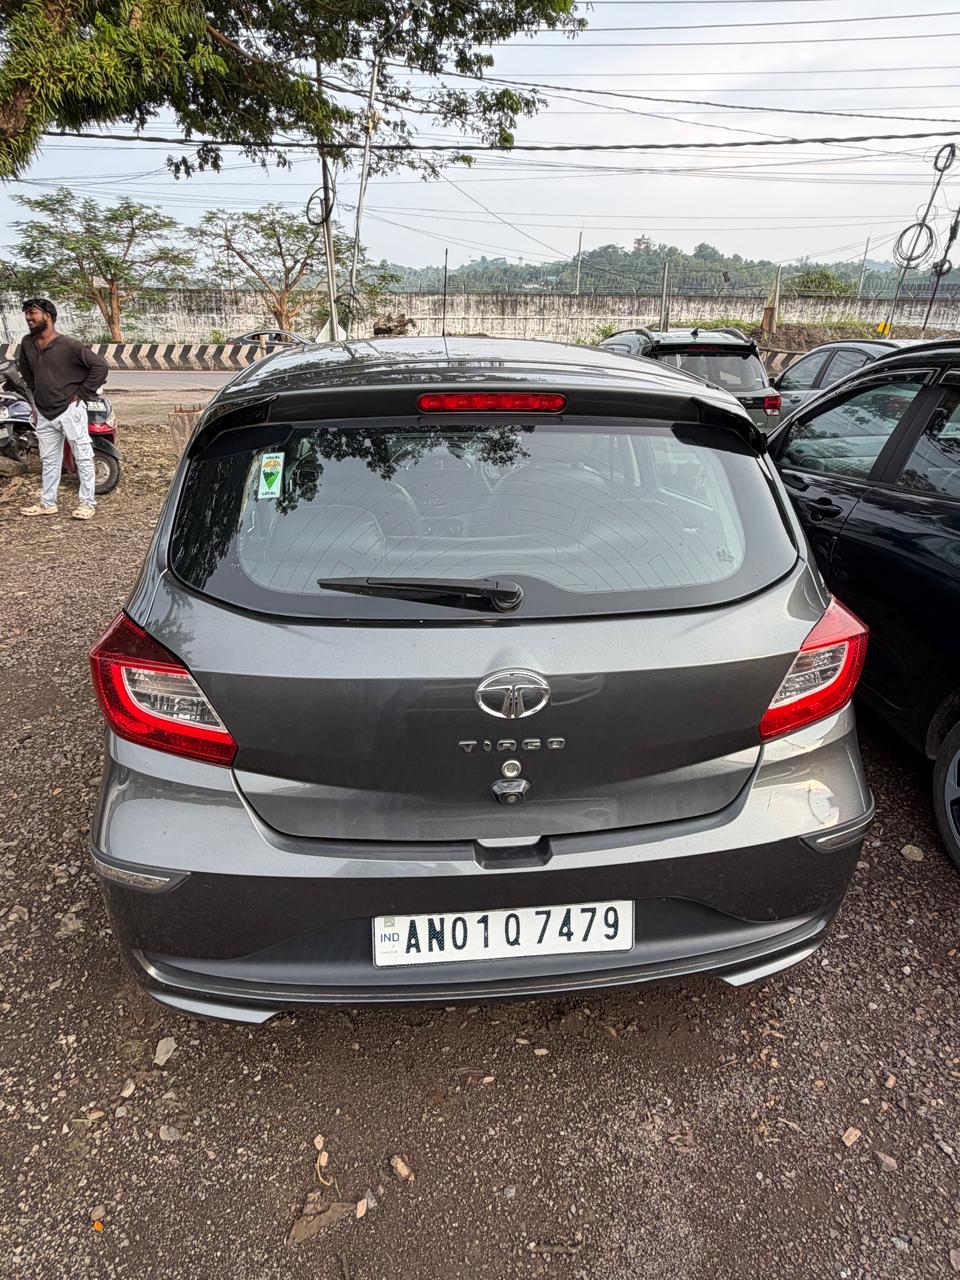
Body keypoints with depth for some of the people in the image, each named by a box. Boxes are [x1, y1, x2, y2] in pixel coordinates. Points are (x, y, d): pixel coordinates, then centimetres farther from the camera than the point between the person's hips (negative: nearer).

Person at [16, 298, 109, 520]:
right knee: (49, 460, 14)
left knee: (83, 457, 0)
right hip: (44, 413, 7)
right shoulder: (27, 344, 6)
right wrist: (36, 391, 16)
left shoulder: (68, 345, -13)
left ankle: (88, 502, 8)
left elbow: (100, 365, -15)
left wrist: (83, 392, -12)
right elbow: (24, 367, 26)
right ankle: (47, 503, 22)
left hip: (70, 410, -7)